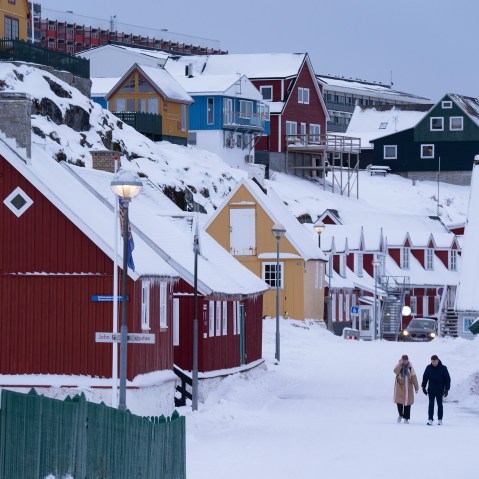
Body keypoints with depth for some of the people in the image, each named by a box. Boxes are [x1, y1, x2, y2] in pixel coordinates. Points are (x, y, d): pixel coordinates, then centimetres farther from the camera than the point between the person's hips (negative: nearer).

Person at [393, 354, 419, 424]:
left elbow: (414, 377, 5)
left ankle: (406, 418, 11)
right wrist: (400, 364, -27)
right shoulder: (399, 366, 0)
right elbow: (396, 371, -22)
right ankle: (400, 415, 20)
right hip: (400, 386, -1)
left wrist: (416, 387, 5)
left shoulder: (410, 367, 3)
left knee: (408, 402, 2)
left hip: (408, 386, 1)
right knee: (399, 401, -5)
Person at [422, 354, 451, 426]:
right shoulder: (429, 368, -1)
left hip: (440, 390, -1)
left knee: (439, 404, 7)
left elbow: (447, 379, -2)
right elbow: (425, 378, 9)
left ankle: (440, 419, 16)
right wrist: (423, 387, 7)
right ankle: (430, 419, -4)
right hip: (431, 390, 1)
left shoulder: (443, 368, -6)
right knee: (431, 405, -3)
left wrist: (446, 389, -7)